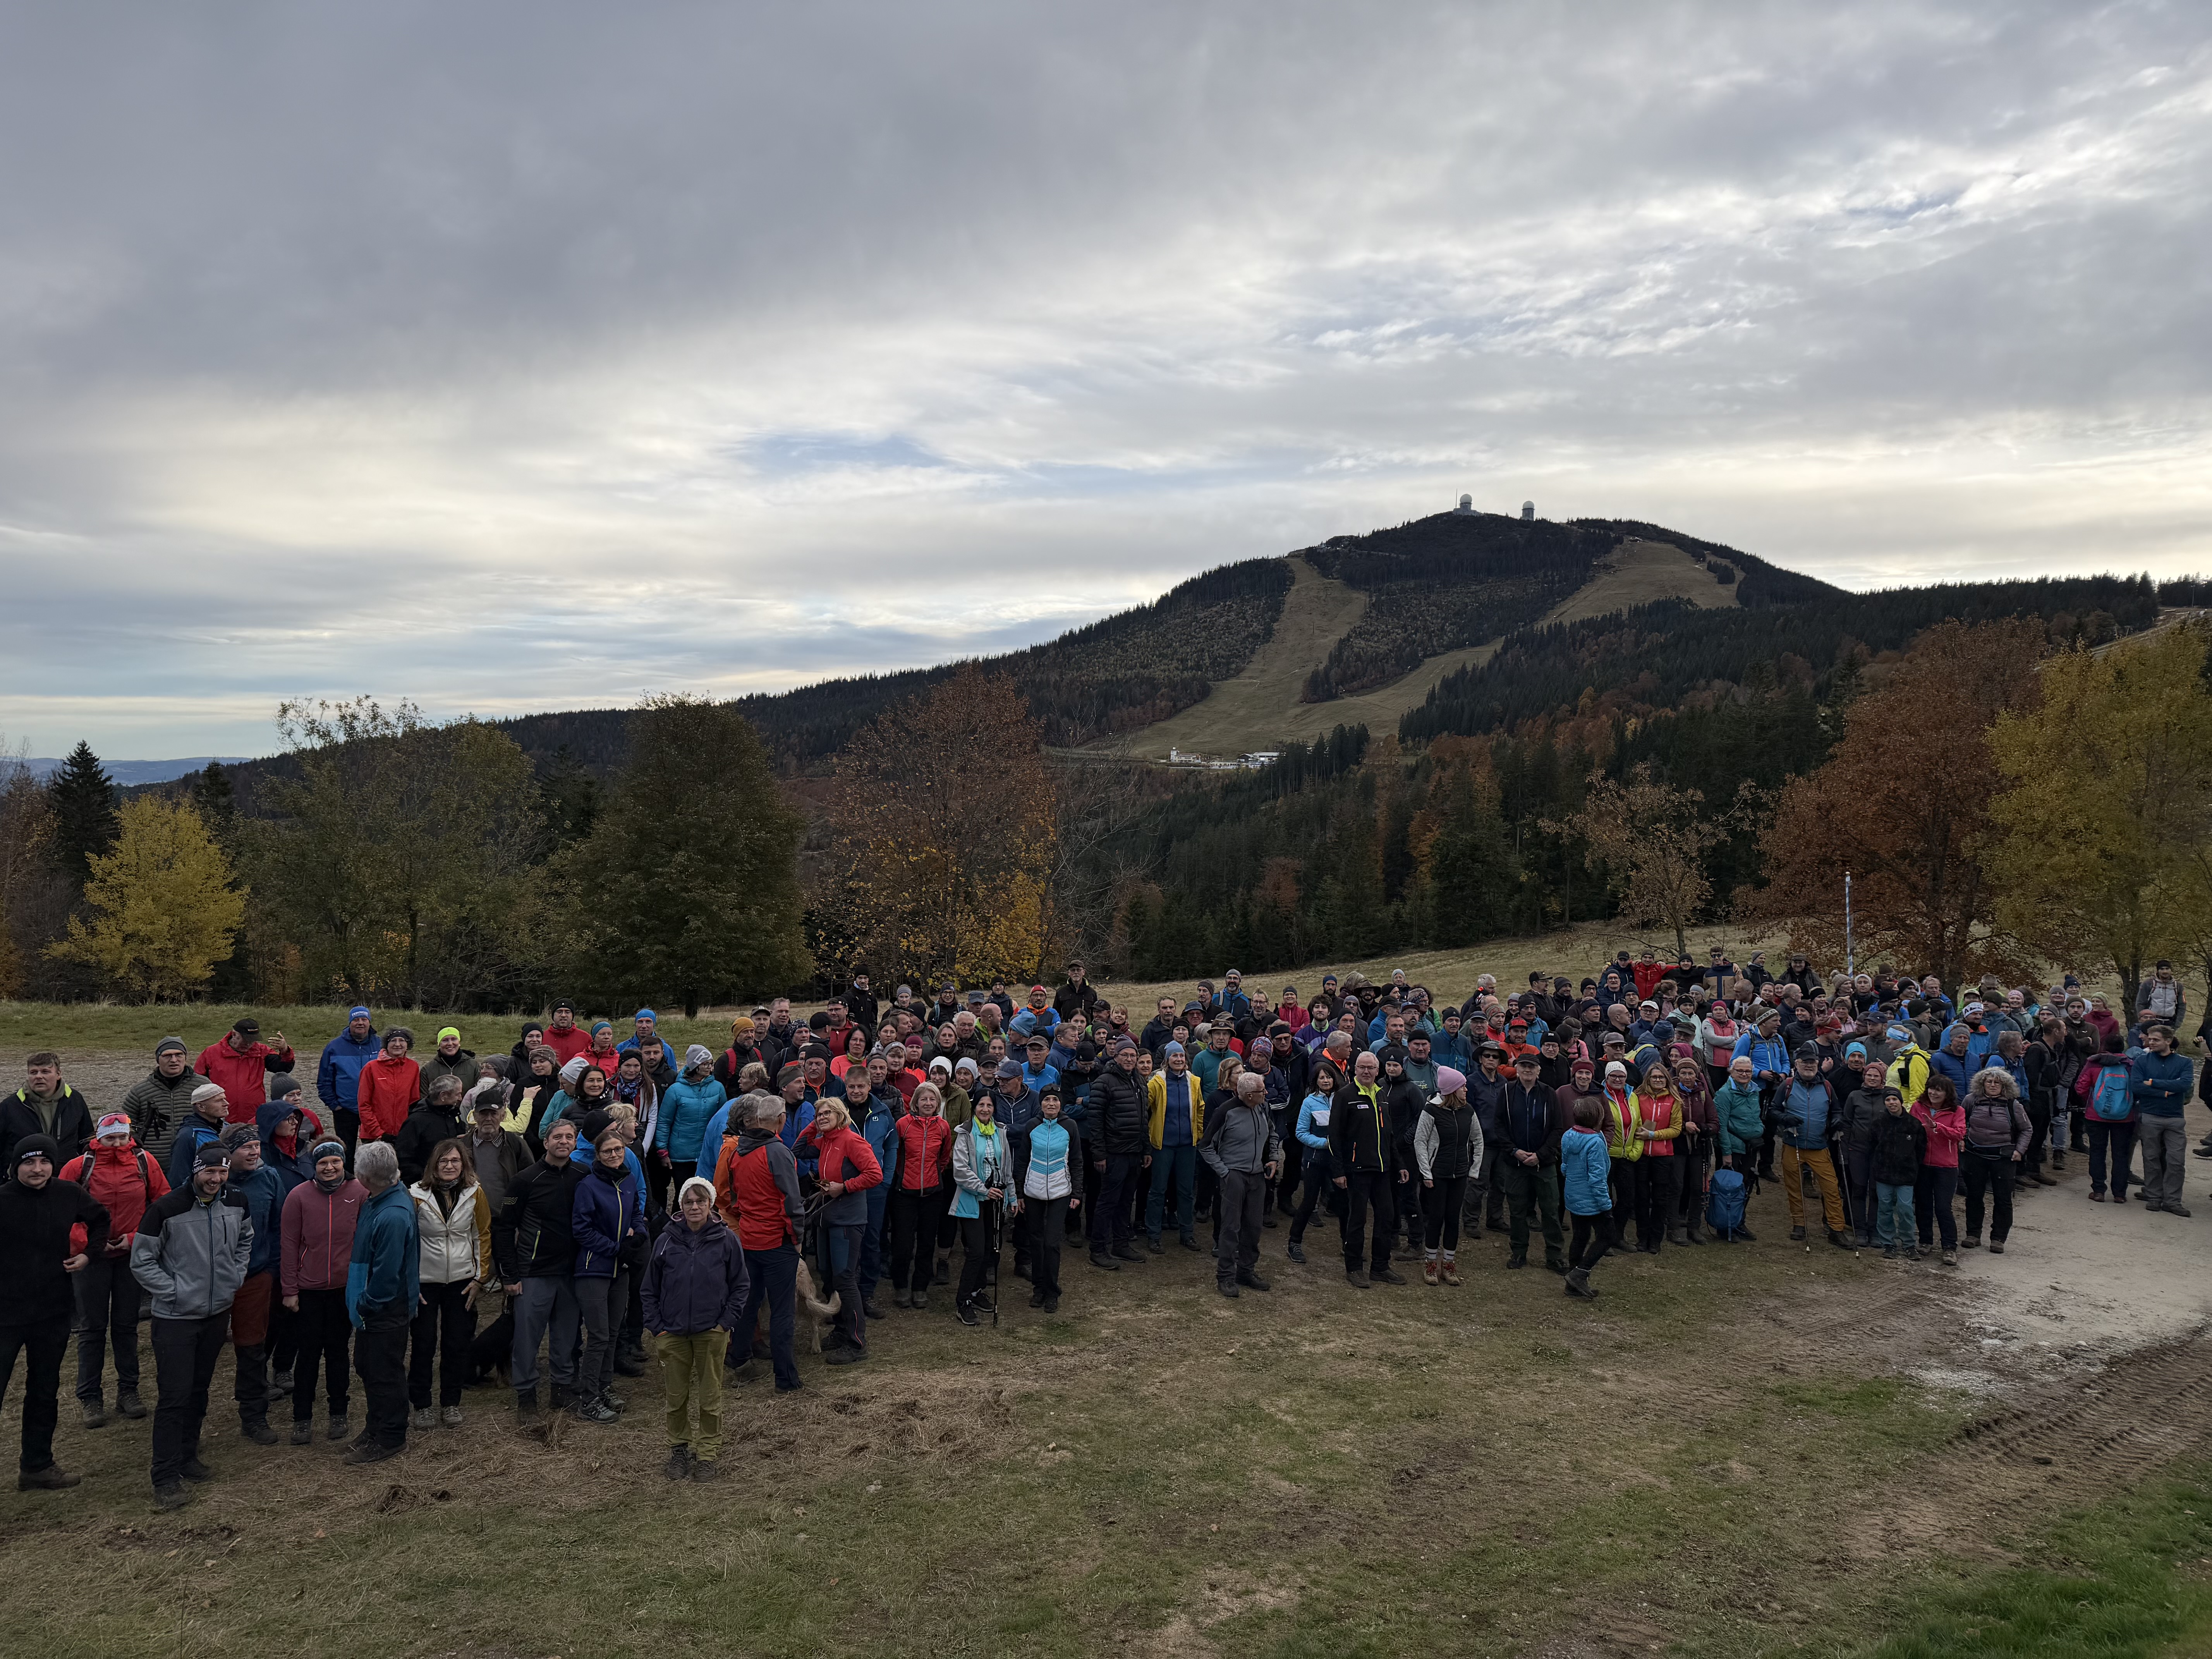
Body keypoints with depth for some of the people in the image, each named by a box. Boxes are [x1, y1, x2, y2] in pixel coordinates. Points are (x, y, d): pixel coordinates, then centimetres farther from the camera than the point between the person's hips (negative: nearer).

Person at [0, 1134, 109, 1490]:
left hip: (53, 1312, 5)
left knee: (45, 1393, 17)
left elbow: (100, 1219, 17)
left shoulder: (69, 1195, -2)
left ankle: (37, 1467, 32)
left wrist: (89, 1253, 5)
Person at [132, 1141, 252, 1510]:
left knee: (199, 1390, 16)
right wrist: (173, 1292, -14)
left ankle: (188, 1457, 31)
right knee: (174, 1395, -6)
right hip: (175, 1317, -5)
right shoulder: (166, 1208, -17)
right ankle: (166, 1477, 2)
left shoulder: (236, 1203, -1)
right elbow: (141, 1261, -10)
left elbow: (246, 1240, 18)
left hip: (217, 1313, 5)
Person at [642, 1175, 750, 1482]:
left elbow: (740, 1285, 3)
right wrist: (656, 1327, 1)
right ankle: (679, 1449, 27)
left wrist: (727, 1323, -4)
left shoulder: (726, 1240, -3)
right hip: (673, 1333, 1)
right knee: (676, 1398, 10)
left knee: (710, 1397, 6)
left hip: (712, 1332, -1)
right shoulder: (666, 1241, 0)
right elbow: (649, 1289, 8)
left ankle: (708, 1454, 19)